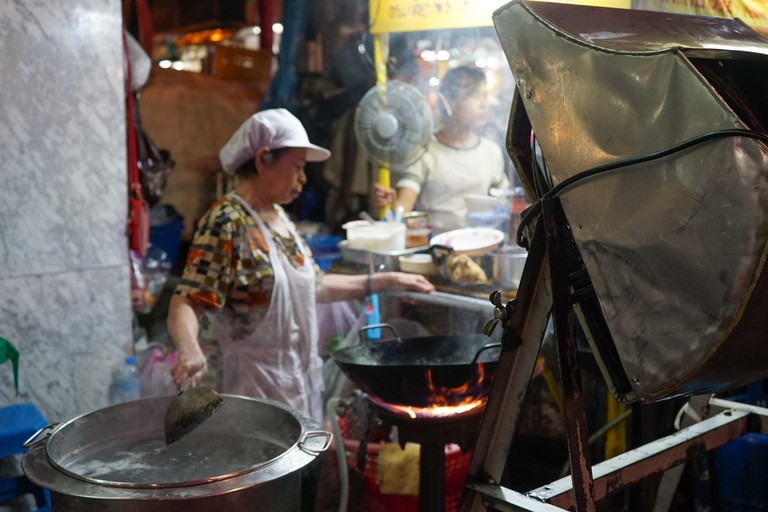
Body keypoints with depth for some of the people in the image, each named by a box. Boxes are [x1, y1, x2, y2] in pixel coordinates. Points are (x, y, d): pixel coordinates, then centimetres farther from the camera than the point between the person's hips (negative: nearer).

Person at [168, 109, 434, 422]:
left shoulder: (278, 217, 10)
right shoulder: (227, 223, -16)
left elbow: (312, 285, 19)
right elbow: (186, 303, -23)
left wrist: (384, 282, 16)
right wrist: (189, 351, -43)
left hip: (302, 380, 8)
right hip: (260, 389, -8)